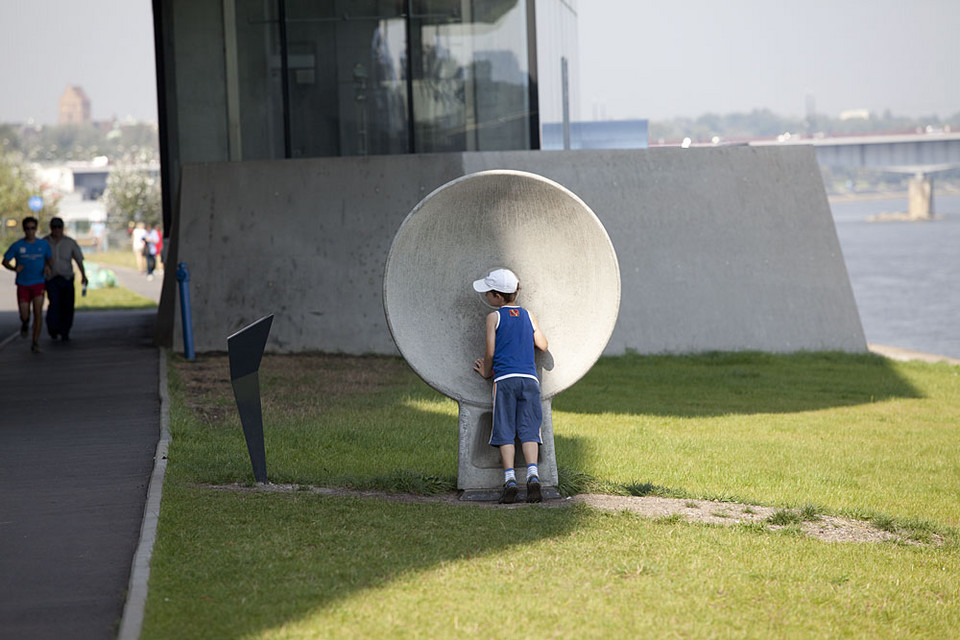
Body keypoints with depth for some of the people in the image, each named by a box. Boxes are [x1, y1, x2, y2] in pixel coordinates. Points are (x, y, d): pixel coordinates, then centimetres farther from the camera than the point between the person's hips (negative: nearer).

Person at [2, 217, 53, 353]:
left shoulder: (43, 245, 0)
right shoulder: (17, 246, -5)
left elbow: (49, 259, 17)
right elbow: (4, 261, 1)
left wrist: (47, 266, -6)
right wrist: (14, 268, -19)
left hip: (38, 283, 0)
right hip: (23, 284, 0)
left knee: (38, 312, -14)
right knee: (24, 316, 0)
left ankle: (35, 343, -8)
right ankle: (25, 323, 38)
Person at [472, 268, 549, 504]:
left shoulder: (494, 317, 3)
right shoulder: (528, 315, 14)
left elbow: (490, 352, 1)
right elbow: (543, 345, 15)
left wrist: (486, 371, 19)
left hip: (505, 378, -3)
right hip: (529, 378, 3)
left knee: (505, 431, -2)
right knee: (528, 430, -1)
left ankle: (509, 478, -13)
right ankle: (533, 474, -19)